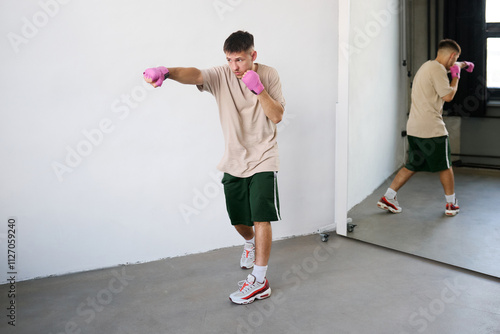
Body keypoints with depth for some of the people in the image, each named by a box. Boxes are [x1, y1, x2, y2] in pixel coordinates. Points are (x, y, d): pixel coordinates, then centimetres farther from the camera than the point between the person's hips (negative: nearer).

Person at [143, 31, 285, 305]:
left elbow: (277, 116, -11)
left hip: (263, 159, -2)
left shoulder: (268, 75, -6)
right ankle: (251, 242, 49)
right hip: (234, 161, 3)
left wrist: (258, 89, -24)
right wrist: (166, 72, -51)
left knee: (261, 217, -8)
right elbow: (195, 75, -30)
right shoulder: (221, 75, -8)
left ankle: (259, 281, 2)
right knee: (238, 219, 13)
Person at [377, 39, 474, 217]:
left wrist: (462, 65, 52)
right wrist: (456, 76, -1)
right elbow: (448, 96, -15)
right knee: (445, 167, 8)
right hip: (431, 128, -9)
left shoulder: (428, 66, 18)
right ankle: (451, 205, 20)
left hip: (414, 128, 9)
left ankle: (387, 198, 10)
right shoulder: (437, 69, -13)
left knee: (412, 166, 14)